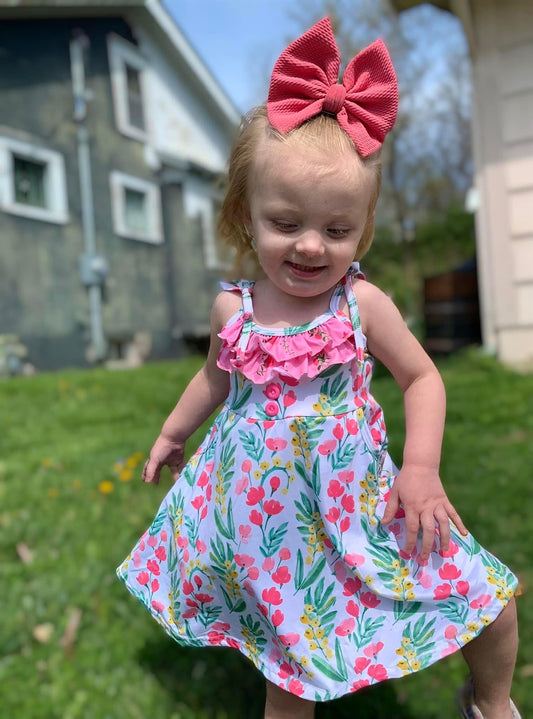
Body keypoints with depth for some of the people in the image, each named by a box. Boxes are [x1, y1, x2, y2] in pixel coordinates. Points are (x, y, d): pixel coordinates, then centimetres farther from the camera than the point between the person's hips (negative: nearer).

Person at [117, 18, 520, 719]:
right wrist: (172, 432, 27)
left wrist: (422, 468, -13)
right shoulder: (233, 308, -5)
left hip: (355, 498, -1)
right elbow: (216, 377, 15)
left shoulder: (362, 303, -12)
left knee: (491, 602, 4)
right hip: (266, 510, 2)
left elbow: (422, 377, -1)